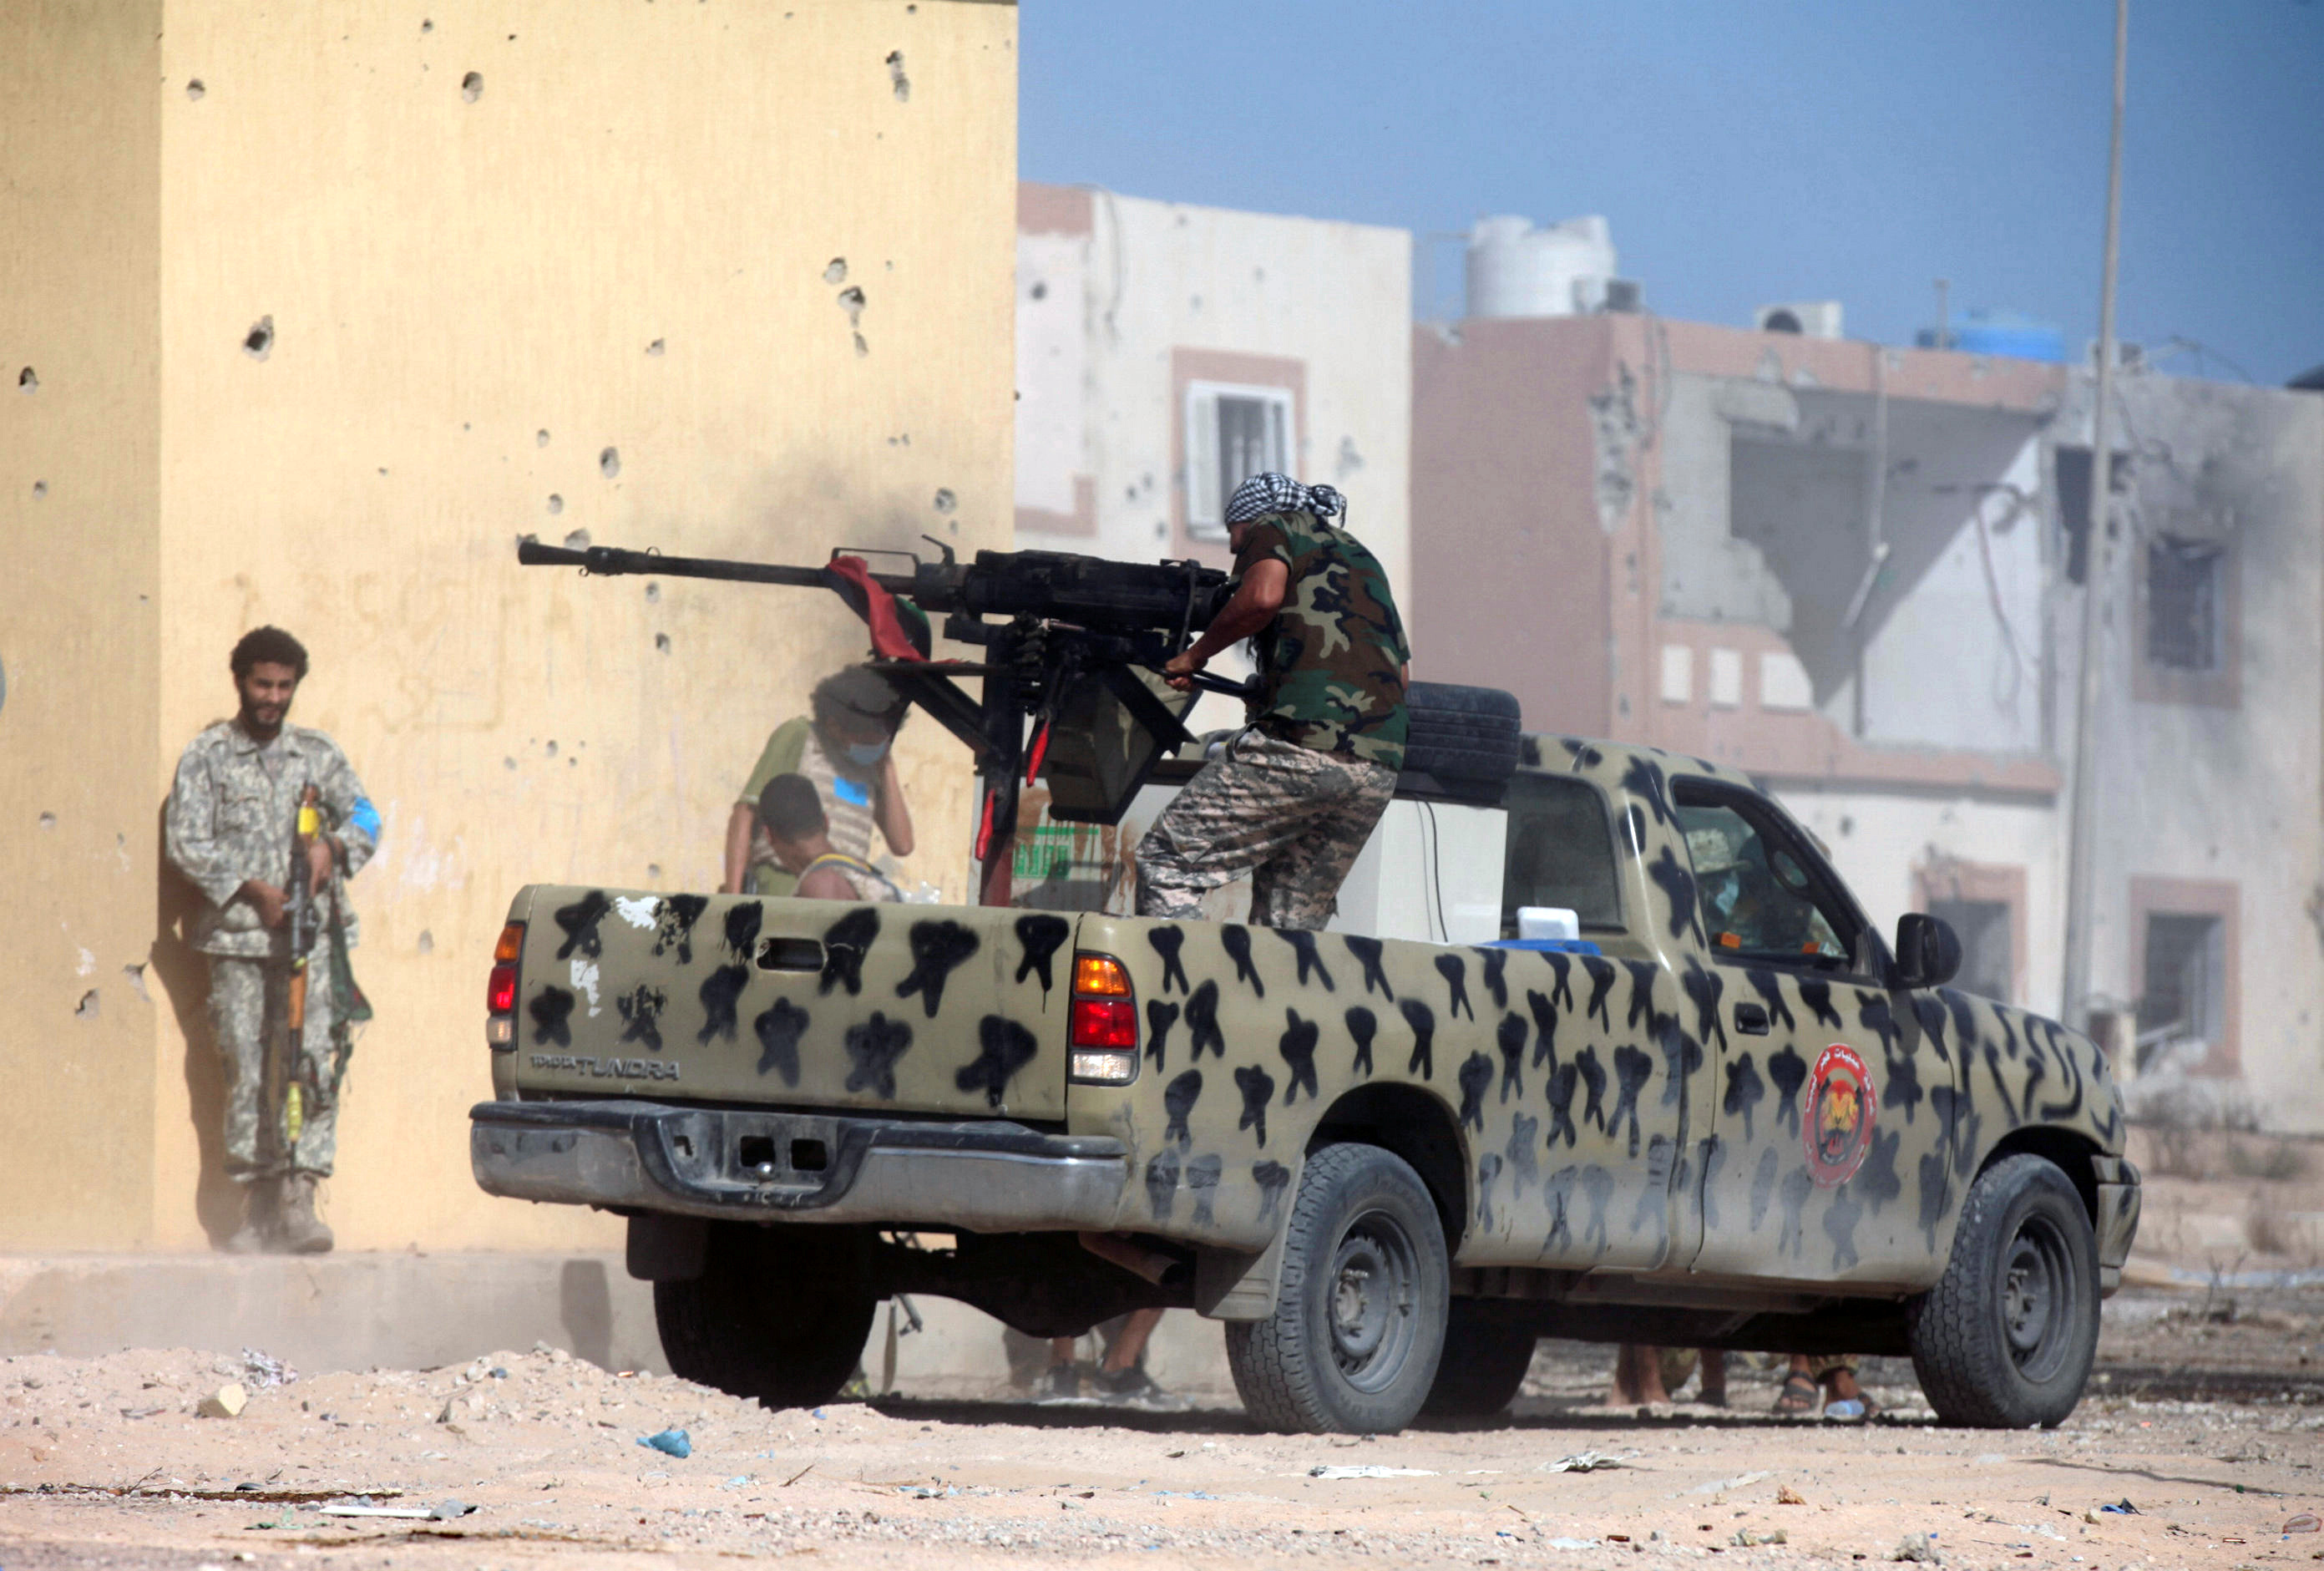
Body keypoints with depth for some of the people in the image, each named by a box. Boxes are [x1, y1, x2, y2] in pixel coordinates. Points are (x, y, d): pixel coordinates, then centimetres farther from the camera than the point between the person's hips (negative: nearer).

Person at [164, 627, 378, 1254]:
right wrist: (251, 888, -11)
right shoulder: (205, 756, 7)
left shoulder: (317, 754, 13)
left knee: (315, 1059, -11)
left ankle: (299, 1202, -13)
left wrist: (332, 845, -15)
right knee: (245, 1066, -1)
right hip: (237, 934, -1)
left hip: (312, 930, 1)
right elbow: (186, 842, -1)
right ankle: (258, 1208, 5)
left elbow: (363, 816, 7)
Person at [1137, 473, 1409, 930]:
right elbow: (1401, 668, 26)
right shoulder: (1361, 556, 32)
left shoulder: (1271, 530, 12)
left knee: (1165, 863, -1)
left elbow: (1262, 596, -10)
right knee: (1294, 927, 13)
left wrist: (1196, 655, 4)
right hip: (1380, 768, 7)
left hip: (1301, 743, -7)